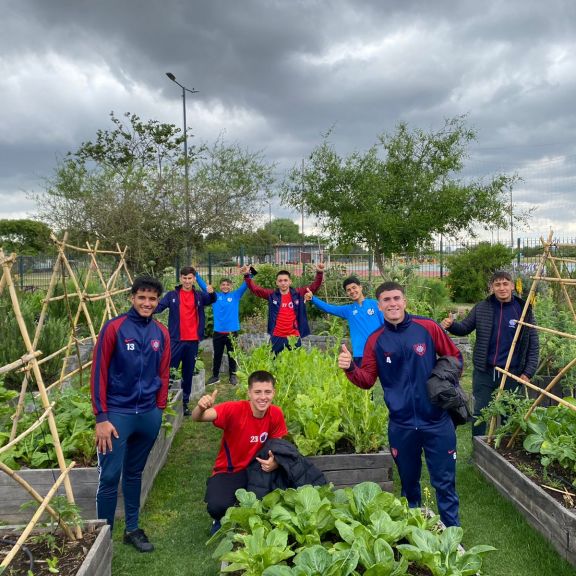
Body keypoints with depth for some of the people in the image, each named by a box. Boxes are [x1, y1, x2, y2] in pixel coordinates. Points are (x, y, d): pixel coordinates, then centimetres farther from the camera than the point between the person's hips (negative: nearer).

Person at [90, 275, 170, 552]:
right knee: (109, 477, -2)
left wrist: (159, 408, 10)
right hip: (117, 413, -4)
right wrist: (101, 418, -11)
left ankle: (132, 529, 30)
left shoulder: (161, 333, 3)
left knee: (134, 474, 17)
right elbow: (99, 373, -9)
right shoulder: (114, 328, -9)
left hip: (149, 414, 4)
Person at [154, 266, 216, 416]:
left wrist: (212, 292, -35)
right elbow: (159, 307, -11)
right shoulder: (172, 295, 2)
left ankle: (184, 402, 21)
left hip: (193, 341, 2)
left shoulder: (199, 296, 6)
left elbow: (212, 300, -12)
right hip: (176, 340, -2)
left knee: (188, 373, 11)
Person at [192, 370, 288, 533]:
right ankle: (222, 520, 9)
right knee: (218, 506, -31)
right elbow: (197, 418, -35)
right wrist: (201, 408, -59)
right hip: (227, 472, -3)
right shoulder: (234, 409, -23)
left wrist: (275, 462, -20)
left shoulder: (276, 414, -11)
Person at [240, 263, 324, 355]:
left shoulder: (298, 294, 2)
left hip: (294, 337, 0)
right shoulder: (272, 295, 3)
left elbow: (314, 286, 0)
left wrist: (319, 273, -14)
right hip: (277, 337, 0)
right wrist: (247, 275, -12)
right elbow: (254, 288, 1)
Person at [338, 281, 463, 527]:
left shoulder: (427, 327, -5)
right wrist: (350, 368, -17)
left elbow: (455, 357, 7)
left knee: (444, 481, 8)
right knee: (409, 481, 18)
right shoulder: (376, 340, 0)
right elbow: (367, 380, 1)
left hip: (437, 422, -1)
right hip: (401, 425, 2)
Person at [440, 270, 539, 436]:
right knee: (479, 414, 9)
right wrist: (451, 325, -13)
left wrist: (528, 372, -6)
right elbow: (465, 328, 9)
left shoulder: (524, 311, -3)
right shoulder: (481, 308, -3)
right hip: (483, 372, 1)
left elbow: (533, 345, 1)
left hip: (511, 374, 0)